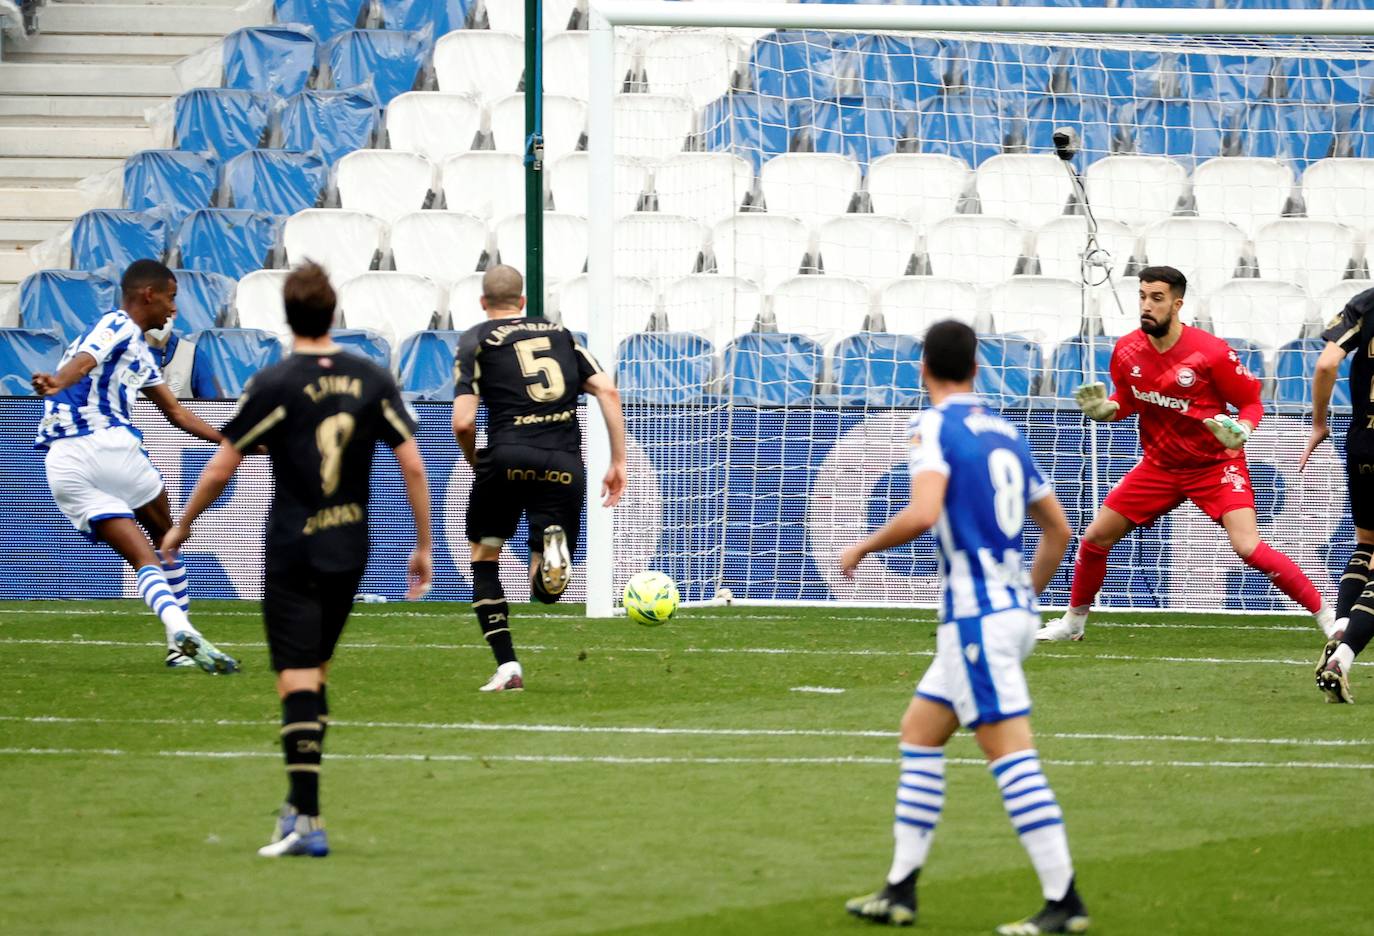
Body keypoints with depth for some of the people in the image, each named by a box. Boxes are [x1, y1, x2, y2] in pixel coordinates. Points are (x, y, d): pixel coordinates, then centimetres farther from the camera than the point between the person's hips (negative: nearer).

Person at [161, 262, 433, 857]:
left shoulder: (273, 385, -10)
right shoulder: (372, 380, 1)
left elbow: (219, 471, -5)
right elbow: (413, 465, 1)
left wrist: (182, 527, 11)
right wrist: (423, 546, 9)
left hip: (292, 554, -5)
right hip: (351, 551, 5)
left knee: (297, 680, -7)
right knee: (316, 669, 19)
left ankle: (307, 823, -14)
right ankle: (300, 802, 22)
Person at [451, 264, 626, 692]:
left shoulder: (475, 340, 9)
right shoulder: (560, 334, 20)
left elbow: (463, 422, -1)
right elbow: (607, 391, 10)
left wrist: (474, 463, 19)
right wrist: (618, 462, 11)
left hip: (508, 456, -3)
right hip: (564, 464, 3)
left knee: (484, 557, 21)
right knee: (546, 591, 11)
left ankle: (506, 666, 8)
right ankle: (553, 545, -26)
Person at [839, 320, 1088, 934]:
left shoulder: (934, 425, -8)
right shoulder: (1005, 431, 14)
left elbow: (923, 513, -24)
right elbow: (1058, 528, 18)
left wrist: (863, 548, -7)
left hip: (975, 616, -8)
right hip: (1012, 606, 8)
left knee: (1009, 751, -9)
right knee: (918, 732, 16)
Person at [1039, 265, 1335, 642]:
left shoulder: (1212, 353, -21)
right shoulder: (1126, 351, -6)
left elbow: (1252, 402, -10)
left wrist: (1241, 431, -31)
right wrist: (1104, 409, -10)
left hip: (1216, 465, -5)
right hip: (1160, 466, 5)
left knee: (1248, 547, -23)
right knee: (1095, 539, 5)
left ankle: (1327, 617, -13)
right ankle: (1073, 621, 28)